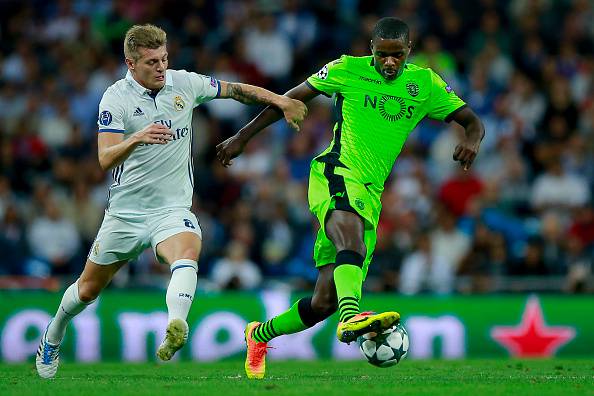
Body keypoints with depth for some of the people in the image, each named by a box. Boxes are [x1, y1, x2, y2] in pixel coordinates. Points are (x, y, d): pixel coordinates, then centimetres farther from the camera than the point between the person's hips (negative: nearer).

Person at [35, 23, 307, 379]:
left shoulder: (185, 84, -1)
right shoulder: (116, 98, -11)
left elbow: (236, 90, 13)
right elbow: (105, 159, -22)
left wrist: (280, 100, -1)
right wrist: (137, 138, -41)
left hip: (172, 209, 1)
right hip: (125, 212, 0)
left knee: (187, 255, -34)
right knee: (88, 289, 13)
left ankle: (176, 327, -56)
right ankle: (53, 337, 41)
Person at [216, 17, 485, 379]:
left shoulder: (425, 83, 10)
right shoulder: (348, 70, 2)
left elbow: (472, 121, 11)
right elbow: (291, 99, 9)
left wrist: (472, 140, -14)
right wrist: (243, 137, 9)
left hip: (370, 195, 5)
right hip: (336, 173, -5)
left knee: (325, 302, 3)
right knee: (351, 237, -39)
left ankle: (260, 335, 27)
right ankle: (352, 317, -61)